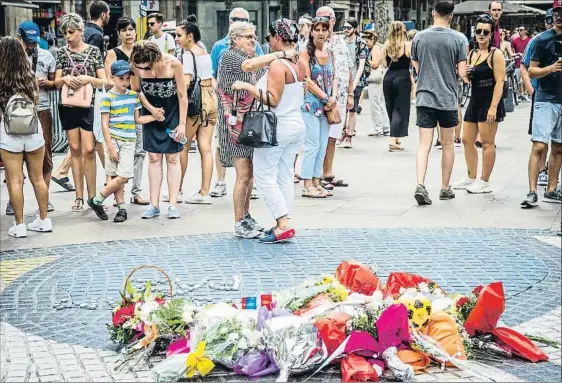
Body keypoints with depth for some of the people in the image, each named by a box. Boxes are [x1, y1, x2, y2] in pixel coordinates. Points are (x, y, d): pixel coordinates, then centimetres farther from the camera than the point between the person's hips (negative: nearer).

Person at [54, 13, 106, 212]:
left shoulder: (94, 51, 2)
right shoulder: (62, 53, 8)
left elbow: (103, 81, 1)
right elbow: (56, 82, 6)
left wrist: (88, 78, -17)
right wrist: (65, 78, -16)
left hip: (88, 105, -2)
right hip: (68, 106, 2)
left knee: (88, 150, -8)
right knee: (75, 149, 6)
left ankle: (92, 196, 1)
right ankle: (79, 196, 11)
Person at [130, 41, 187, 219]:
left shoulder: (173, 64, -24)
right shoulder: (136, 65, -17)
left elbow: (182, 95, -16)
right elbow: (136, 90, -1)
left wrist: (182, 123, -14)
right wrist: (151, 109, -13)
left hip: (173, 113, -2)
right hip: (151, 113, 2)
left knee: (172, 158, 0)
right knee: (154, 158, 1)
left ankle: (173, 204, 1)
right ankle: (154, 205, 3)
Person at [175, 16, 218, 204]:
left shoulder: (188, 54, -10)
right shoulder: (205, 52, 15)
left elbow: (186, 82, -21)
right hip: (211, 98, 8)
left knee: (182, 146, 5)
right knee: (206, 148, 5)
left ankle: (177, 189, 13)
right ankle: (205, 192, 5)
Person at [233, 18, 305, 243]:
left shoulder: (278, 65, -19)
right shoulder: (301, 63, 6)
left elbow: (272, 100, -22)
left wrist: (248, 87, -18)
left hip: (276, 128, -8)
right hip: (297, 125, 9)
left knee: (265, 176, -2)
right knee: (285, 176, 13)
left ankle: (283, 225, -9)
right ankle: (282, 222, 15)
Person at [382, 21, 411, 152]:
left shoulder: (386, 46, 3)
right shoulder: (408, 45, -7)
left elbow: (385, 64, 6)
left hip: (388, 77, 4)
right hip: (403, 78, -4)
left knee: (391, 109, 15)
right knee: (400, 109, -1)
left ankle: (396, 139, 24)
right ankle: (393, 140, -11)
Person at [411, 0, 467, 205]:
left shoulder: (419, 37, 1)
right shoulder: (458, 39, -6)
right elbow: (462, 73, -7)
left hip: (425, 97, 1)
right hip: (448, 98, -1)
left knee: (424, 144, 0)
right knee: (447, 144, 13)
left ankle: (420, 184, -17)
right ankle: (445, 188, 21)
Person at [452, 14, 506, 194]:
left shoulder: (496, 54, -9)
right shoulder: (472, 54, 12)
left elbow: (499, 81, -15)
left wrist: (493, 107, -22)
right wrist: (466, 74, -2)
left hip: (490, 102, -8)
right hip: (475, 100, 8)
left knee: (487, 142, -3)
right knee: (467, 140, 12)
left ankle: (484, 182, 4)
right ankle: (471, 178, 25)